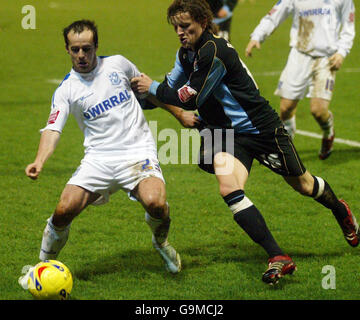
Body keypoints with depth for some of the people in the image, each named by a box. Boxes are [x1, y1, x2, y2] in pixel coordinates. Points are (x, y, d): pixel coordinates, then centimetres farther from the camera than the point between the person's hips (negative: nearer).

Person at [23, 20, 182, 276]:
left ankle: (161, 243, 7)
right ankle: (44, 264, 9)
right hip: (99, 157, 0)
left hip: (138, 151, 0)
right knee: (64, 211, -18)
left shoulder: (118, 64, 7)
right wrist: (40, 161, -27)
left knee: (155, 203, -28)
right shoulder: (66, 90, 3)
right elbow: (53, 129, -8)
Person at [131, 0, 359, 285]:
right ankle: (278, 258, -16)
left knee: (303, 185, 11)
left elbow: (191, 99, -23)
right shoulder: (186, 53, 2)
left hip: (262, 129, -7)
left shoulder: (214, 52, -26)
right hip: (227, 134, 7)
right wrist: (142, 93, 1)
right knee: (229, 190, -19)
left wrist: (152, 87, -16)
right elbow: (171, 89, 15)